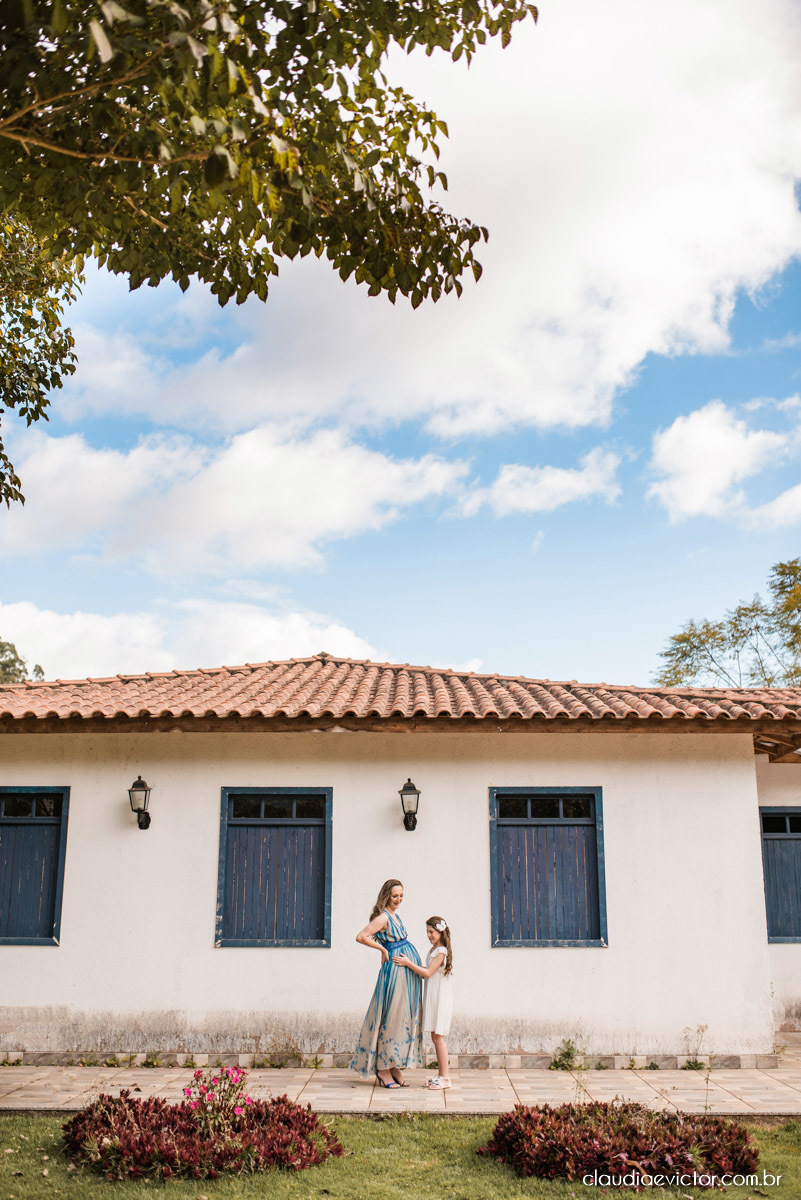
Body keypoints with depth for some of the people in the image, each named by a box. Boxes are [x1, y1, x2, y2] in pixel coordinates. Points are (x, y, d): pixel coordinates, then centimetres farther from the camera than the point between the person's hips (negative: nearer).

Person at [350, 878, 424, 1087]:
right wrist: (382, 949, -13)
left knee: (404, 1016, 10)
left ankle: (394, 1067, 17)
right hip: (395, 970, -9)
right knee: (392, 1017, -4)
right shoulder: (383, 917, -14)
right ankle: (383, 1069, 4)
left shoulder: (394, 916, 12)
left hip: (407, 972, 9)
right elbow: (360, 937, -22)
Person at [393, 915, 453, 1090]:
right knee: (435, 1037, 11)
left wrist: (408, 963, -20)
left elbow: (428, 973, -19)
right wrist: (410, 965, 8)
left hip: (441, 999, -9)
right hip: (432, 998, 9)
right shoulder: (433, 950, 15)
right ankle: (441, 1073, 18)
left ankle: (445, 1077, -4)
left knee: (438, 1036, -8)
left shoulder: (441, 951, -13)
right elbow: (425, 974, 18)